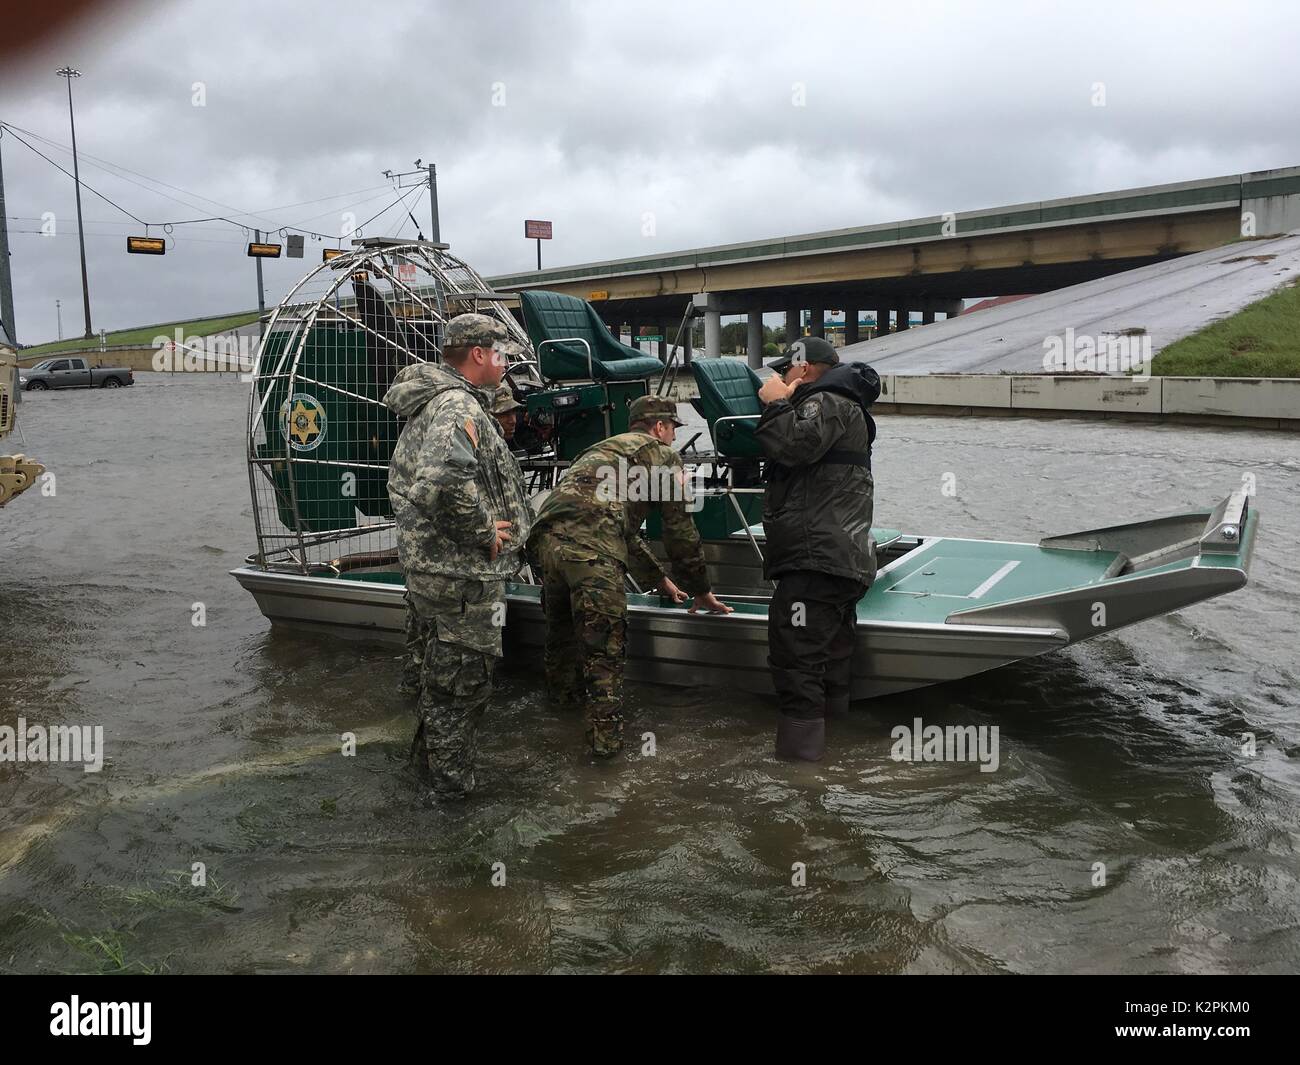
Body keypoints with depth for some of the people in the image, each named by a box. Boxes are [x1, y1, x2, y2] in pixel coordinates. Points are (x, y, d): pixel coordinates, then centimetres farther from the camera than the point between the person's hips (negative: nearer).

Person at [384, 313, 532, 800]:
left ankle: (430, 752, 43)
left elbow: (407, 477, 26)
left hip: (428, 564, 10)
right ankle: (452, 781, 18)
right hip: (463, 575, -10)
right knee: (465, 678, 4)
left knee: (440, 668, 25)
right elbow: (445, 482, -40)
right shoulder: (458, 407, -21)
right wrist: (484, 532, -25)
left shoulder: (428, 404, 14)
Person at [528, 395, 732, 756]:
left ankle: (565, 693, 48)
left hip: (546, 533, 8)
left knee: (561, 623, 28)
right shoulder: (663, 455, 15)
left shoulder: (604, 450, 38)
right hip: (592, 546, -8)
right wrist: (701, 592, 24)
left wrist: (659, 580, 49)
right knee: (604, 644, 1)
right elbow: (680, 531, 14)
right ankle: (605, 737, 3)